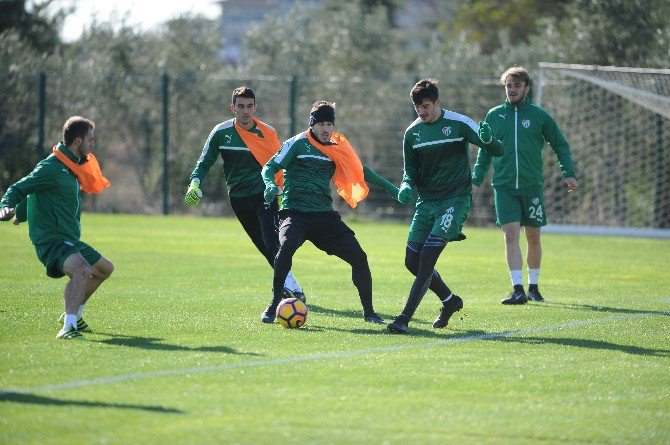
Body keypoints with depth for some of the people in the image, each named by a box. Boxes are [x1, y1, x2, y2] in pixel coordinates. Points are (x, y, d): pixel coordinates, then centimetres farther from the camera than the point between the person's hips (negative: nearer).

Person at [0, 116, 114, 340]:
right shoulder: (51, 168, -15)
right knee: (82, 269, -36)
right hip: (51, 240, -10)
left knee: (105, 269, 26)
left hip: (70, 241, 10)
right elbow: (18, 189, -15)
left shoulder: (72, 167, 14)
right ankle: (67, 327, -40)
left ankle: (74, 315, 37)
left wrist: (22, 213, 42)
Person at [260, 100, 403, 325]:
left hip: (325, 216, 4)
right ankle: (273, 307, -19)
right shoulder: (298, 143, 1)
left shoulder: (337, 149, 14)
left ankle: (368, 312, 11)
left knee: (358, 257, -7)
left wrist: (389, 187, 26)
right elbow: (270, 167, -2)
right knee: (287, 247, -34)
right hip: (295, 212, -4)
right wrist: (271, 185, -23)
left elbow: (360, 170, 27)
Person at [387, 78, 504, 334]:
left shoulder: (459, 124, -9)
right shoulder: (412, 132, 4)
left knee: (427, 258, -18)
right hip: (426, 202, 6)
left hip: (455, 200, -6)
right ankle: (450, 301, 28)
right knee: (412, 261, 3)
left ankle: (405, 318, -19)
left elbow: (497, 151, -7)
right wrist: (406, 187, -11)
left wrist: (488, 140, -32)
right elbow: (411, 171, 13)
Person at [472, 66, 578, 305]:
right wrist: (476, 179, 4)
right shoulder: (494, 115, 6)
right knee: (511, 235, -12)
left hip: (532, 186, 0)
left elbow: (560, 145, 9)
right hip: (504, 187, 0)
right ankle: (518, 289, -15)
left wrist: (569, 174, -2)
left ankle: (533, 286, 24)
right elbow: (485, 151, 14)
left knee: (533, 237, 8)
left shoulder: (539, 116, 2)